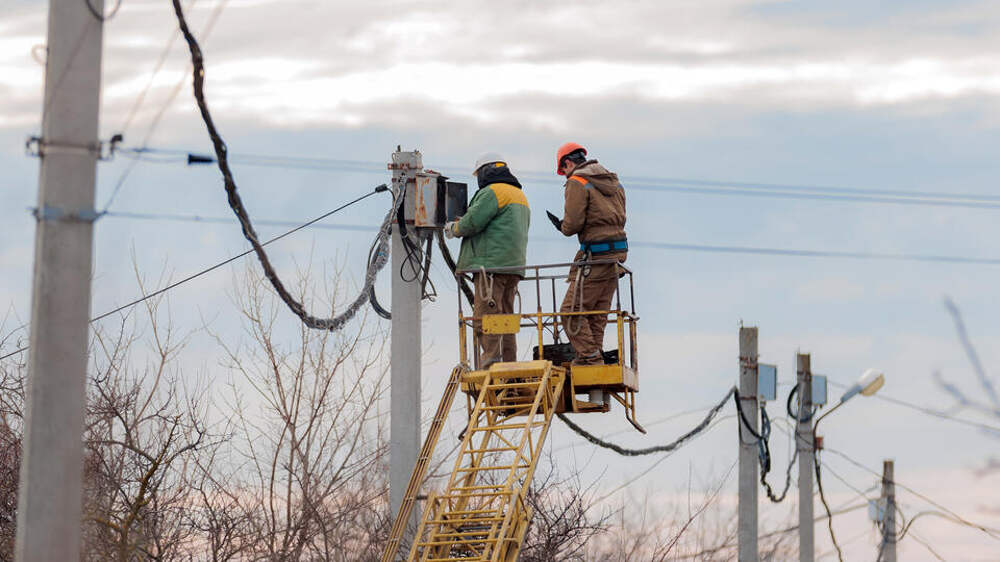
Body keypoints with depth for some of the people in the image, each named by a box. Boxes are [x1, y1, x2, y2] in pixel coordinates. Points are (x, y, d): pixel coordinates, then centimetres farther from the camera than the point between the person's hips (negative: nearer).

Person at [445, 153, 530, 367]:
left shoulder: (492, 192, -7)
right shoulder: (519, 194, 24)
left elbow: (473, 222, -14)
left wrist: (454, 228, 8)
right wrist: (461, 226, 23)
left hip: (491, 264, -9)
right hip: (514, 264, 9)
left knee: (486, 318, -11)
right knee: (504, 316, 11)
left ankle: (491, 368, -18)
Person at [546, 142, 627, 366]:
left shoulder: (577, 183, -8)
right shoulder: (613, 181, 18)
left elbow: (573, 224, -15)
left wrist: (562, 226, 8)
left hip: (595, 256, -8)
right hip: (618, 252, 9)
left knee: (572, 311, -5)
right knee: (597, 313, 12)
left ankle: (590, 358, -11)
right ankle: (595, 357, 10)